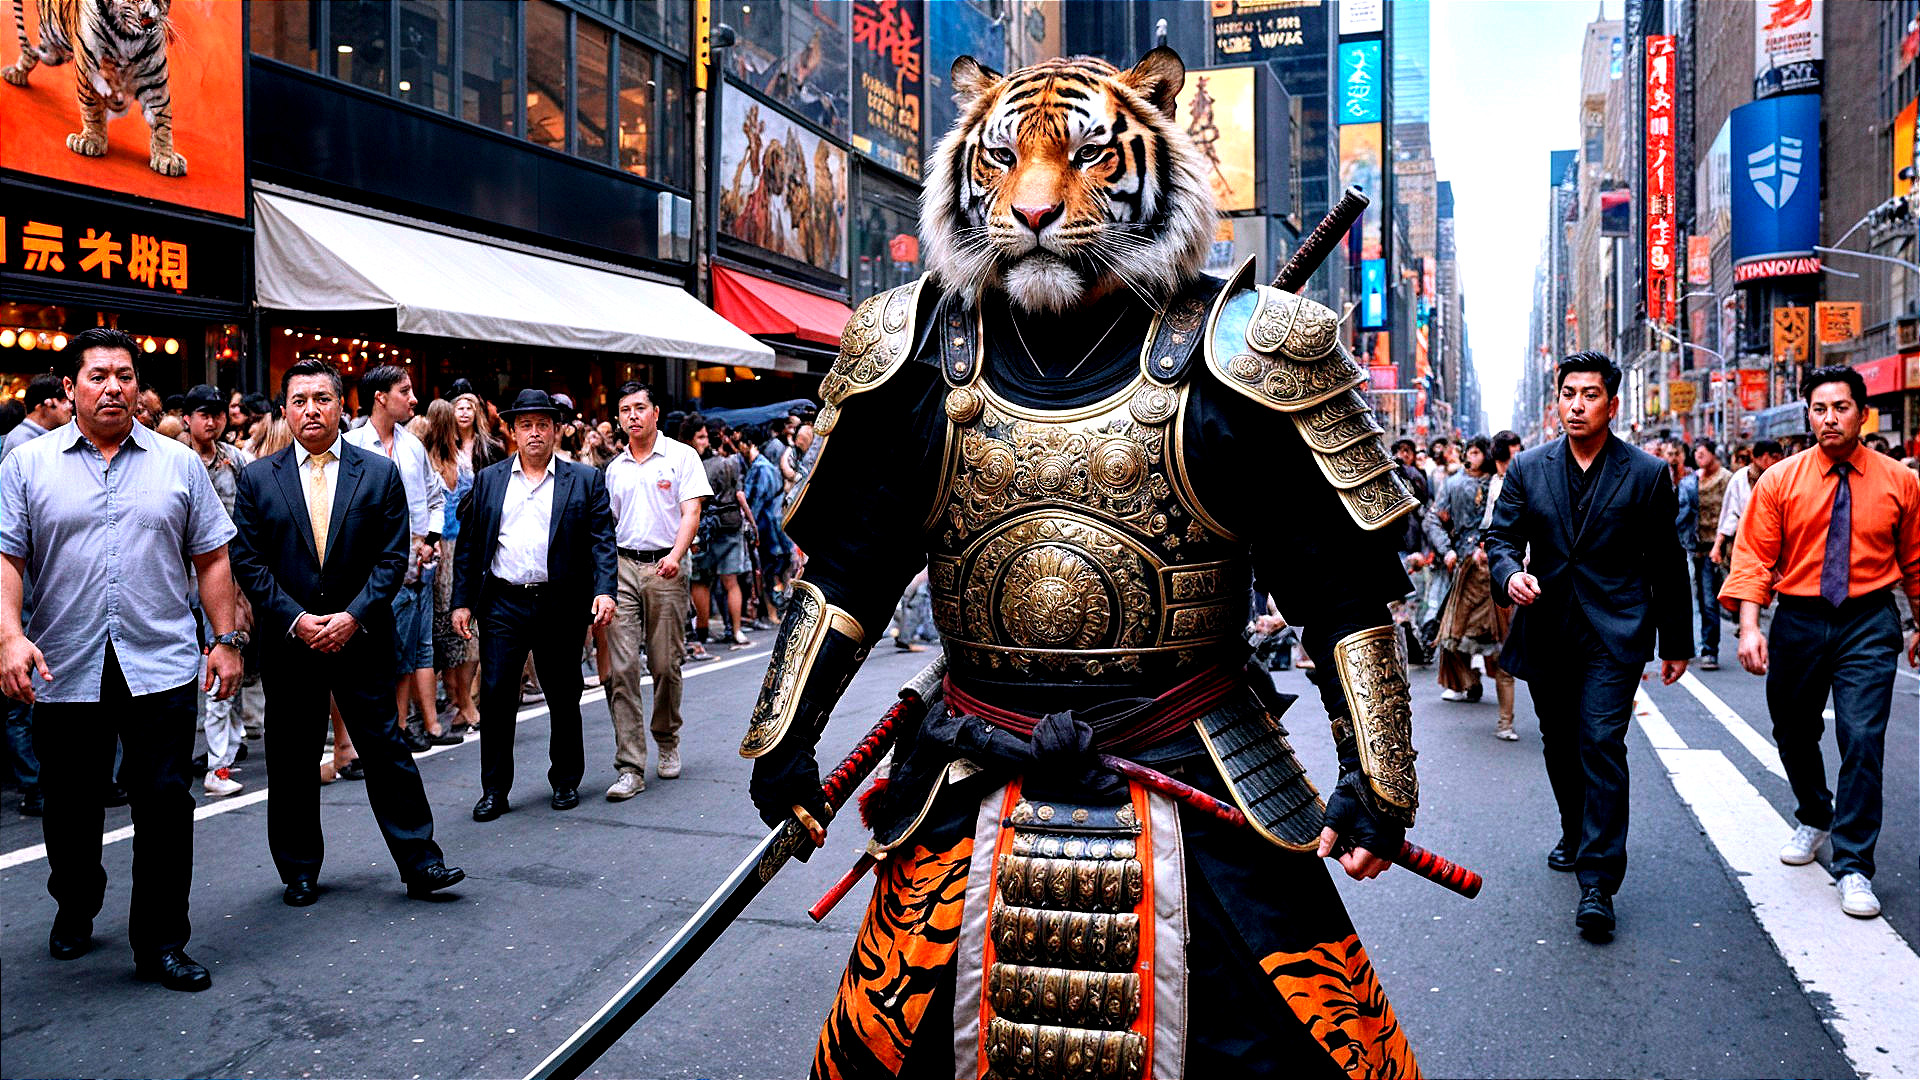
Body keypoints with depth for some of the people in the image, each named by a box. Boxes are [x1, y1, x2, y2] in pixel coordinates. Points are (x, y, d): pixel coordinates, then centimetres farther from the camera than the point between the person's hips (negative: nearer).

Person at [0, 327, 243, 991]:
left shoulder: (179, 464, 7)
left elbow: (211, 559, 9)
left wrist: (226, 640, 3)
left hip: (161, 665, 0)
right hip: (62, 670, 0)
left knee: (165, 802, -2)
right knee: (70, 807, 13)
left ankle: (160, 943, 9)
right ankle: (75, 909, 39)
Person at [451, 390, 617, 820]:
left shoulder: (585, 480, 4)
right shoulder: (488, 480, 10)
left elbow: (602, 540, -2)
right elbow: (470, 545, 10)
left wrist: (604, 591, -15)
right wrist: (462, 601, 4)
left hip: (561, 604, -1)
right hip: (503, 603, 1)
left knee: (564, 697, 9)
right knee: (495, 696, -1)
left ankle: (566, 781, 25)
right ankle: (494, 789, 11)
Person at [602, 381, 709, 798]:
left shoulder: (681, 456, 2)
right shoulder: (614, 467, 14)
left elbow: (691, 513, -7)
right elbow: (608, 522, 19)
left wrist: (675, 555, -23)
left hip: (665, 568, -3)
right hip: (622, 567, 3)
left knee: (665, 665, 3)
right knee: (620, 667, -7)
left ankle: (668, 742, 29)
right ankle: (631, 768, -6)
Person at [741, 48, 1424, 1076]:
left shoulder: (1238, 354, -9)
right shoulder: (912, 355, -2)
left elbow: (1347, 587, -2)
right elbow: (844, 566, 8)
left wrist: (1375, 784, -2)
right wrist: (784, 739, 8)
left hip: (1201, 794, -1)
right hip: (969, 798, 2)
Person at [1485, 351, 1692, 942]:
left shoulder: (1647, 473, -1)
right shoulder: (1527, 468, 4)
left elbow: (1666, 562, 4)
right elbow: (1501, 534, 5)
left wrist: (1676, 641, 8)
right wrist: (1509, 574, -19)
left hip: (1614, 633, -3)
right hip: (1546, 631, 4)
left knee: (1601, 745, -12)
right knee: (1559, 745, 16)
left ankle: (1597, 882, -9)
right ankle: (1575, 833, 40)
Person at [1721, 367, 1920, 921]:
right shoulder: (1779, 481, -2)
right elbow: (1754, 558, -5)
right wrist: (1750, 627, -16)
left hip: (1869, 624, -1)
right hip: (1798, 620, 2)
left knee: (1862, 740, -9)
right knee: (1793, 732, 16)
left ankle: (1854, 867, 2)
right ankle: (1814, 819, 44)